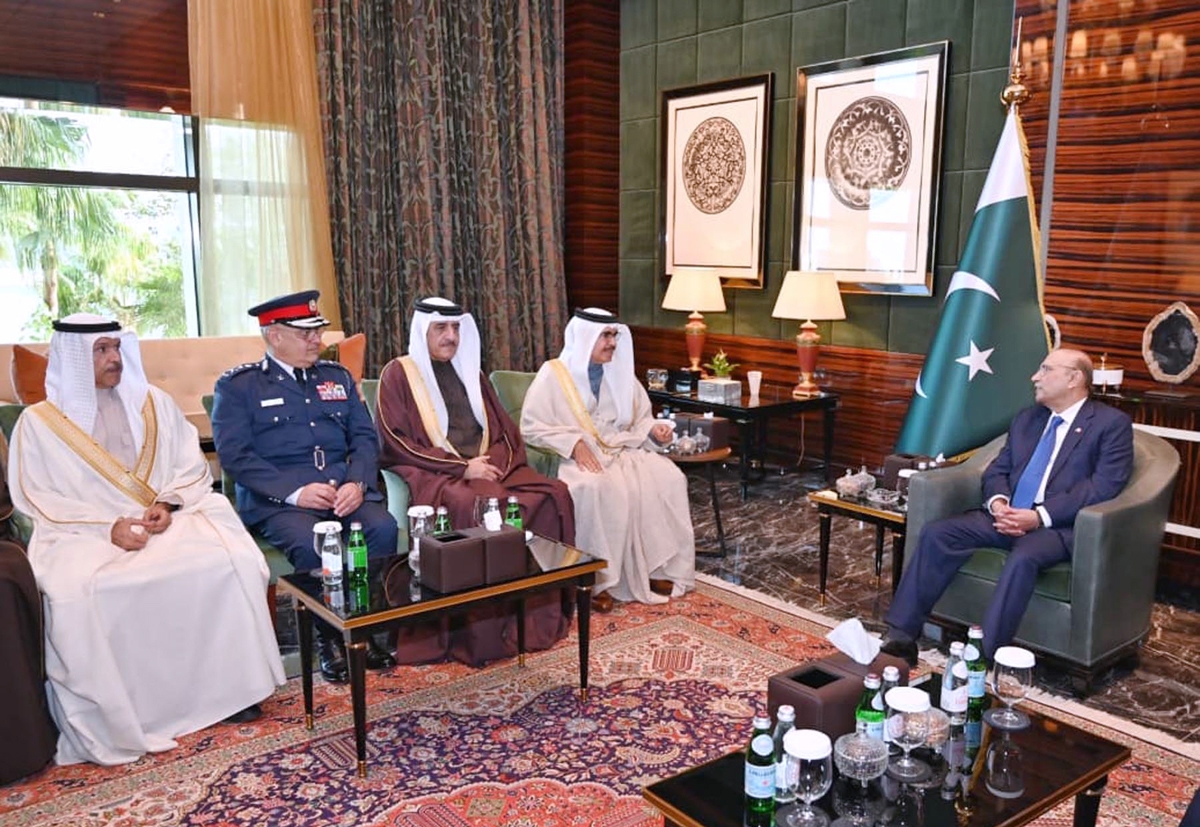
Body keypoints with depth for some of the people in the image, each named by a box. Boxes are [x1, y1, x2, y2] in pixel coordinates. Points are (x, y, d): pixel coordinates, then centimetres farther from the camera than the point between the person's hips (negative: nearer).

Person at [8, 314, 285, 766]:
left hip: (169, 520, 2)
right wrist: (107, 527, -14)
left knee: (230, 561, -25)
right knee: (76, 592, -34)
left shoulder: (155, 403, 13)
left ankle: (227, 686, -13)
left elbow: (192, 468, 10)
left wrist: (168, 504, -10)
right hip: (84, 534, -2)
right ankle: (107, 722, -19)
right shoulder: (39, 422, 5)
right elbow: (38, 499, -1)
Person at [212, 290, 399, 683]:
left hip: (345, 488, 4)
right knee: (311, 542, -34)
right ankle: (329, 637, -12)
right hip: (277, 497, -3)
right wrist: (295, 491, -17)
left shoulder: (337, 376, 19)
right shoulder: (237, 385, 6)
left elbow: (365, 437, 13)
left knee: (383, 527, -27)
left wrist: (357, 482, -9)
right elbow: (235, 455, -5)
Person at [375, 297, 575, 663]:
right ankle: (484, 632, -26)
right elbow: (395, 444, -6)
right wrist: (462, 468, -15)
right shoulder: (398, 374, 4)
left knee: (552, 495, -20)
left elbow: (504, 428, 21)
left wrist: (497, 461, -3)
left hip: (490, 465, 6)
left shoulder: (470, 372, 22)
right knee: (476, 507, -37)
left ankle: (541, 614, -15)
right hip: (436, 472, -5)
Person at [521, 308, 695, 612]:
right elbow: (531, 426, -10)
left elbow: (638, 418, 21)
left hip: (621, 451, 5)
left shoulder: (620, 371, 13)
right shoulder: (554, 373, -4)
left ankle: (658, 567, -9)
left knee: (668, 478, -20)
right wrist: (574, 444, -21)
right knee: (594, 488, -38)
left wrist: (653, 429, -3)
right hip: (576, 457, -5)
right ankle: (597, 579, -27)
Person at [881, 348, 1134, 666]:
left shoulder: (1112, 423, 1)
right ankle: (900, 636, -18)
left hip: (1059, 525, -6)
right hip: (1007, 517, 6)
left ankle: (985, 658, -34)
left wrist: (1040, 516, -20)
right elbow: (996, 470, 18)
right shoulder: (1026, 419, 20)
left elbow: (1103, 486, -11)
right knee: (936, 534, -17)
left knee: (1023, 557, -38)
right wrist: (998, 502, -7)